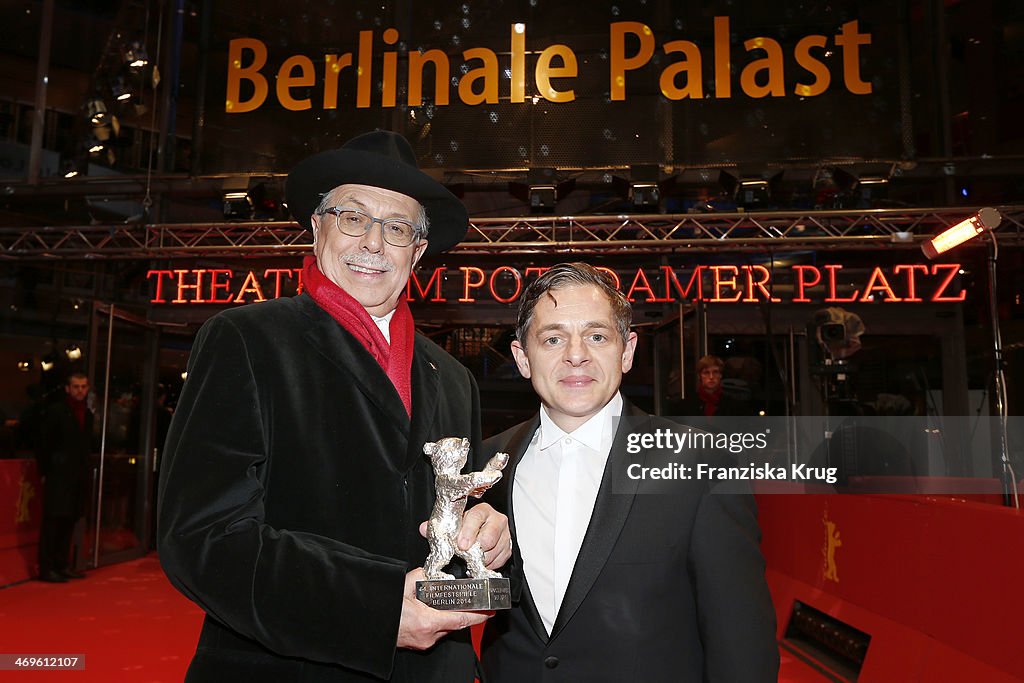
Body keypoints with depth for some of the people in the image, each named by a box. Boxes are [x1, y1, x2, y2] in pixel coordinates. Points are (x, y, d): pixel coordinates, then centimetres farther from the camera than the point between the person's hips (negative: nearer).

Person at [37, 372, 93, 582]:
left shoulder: (88, 414, 13)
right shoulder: (55, 411, -5)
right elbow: (44, 444, -6)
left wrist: (85, 470, 9)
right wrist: (44, 472, -8)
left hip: (78, 477, 6)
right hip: (58, 476, -6)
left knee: (69, 521, 11)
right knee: (52, 521, -3)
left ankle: (62, 565, 19)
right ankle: (46, 568, 2)